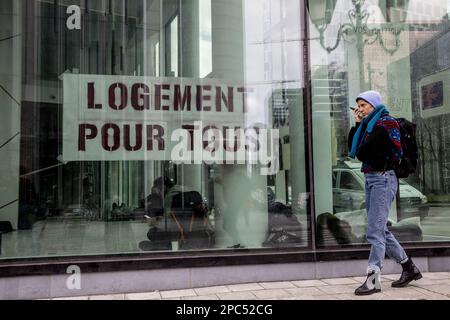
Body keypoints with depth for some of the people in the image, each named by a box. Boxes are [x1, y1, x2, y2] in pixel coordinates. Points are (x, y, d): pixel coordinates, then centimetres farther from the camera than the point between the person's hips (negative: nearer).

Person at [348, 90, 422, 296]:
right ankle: (409, 268, 26)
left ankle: (373, 279, -8)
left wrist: (365, 155, 3)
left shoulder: (386, 122, -8)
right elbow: (353, 149, 12)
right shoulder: (367, 125, 19)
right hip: (370, 179, 10)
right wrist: (357, 125, 9)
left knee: (375, 231, -11)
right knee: (380, 230, 14)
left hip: (383, 178, -9)